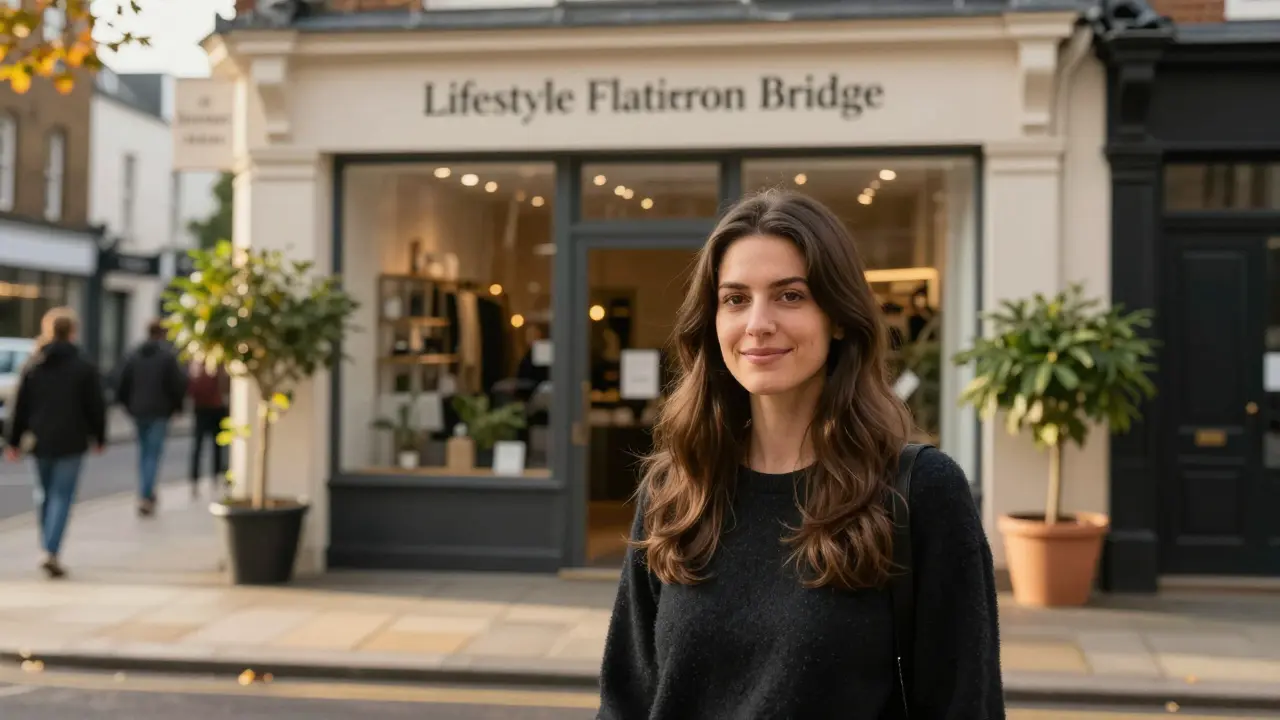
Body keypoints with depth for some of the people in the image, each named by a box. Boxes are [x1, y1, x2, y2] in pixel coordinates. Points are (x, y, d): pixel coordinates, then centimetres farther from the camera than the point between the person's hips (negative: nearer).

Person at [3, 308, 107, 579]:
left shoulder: (33, 365, 4)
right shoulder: (84, 366, -7)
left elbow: (20, 406, 5)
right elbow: (96, 405, -4)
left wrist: (14, 441, 11)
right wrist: (99, 437, 9)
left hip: (39, 440, 4)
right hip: (70, 442, -4)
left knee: (44, 493, 18)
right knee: (62, 496, -3)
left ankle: (48, 547, 24)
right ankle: (51, 553, -14)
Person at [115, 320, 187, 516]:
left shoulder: (134, 356, 6)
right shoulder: (168, 356, -8)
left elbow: (122, 384, 6)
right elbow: (179, 384, -11)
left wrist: (128, 404, 18)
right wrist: (177, 405, 4)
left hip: (139, 411, 4)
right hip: (159, 412, -4)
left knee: (144, 451, 18)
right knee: (154, 453, -3)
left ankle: (146, 493, 20)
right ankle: (146, 496, -13)